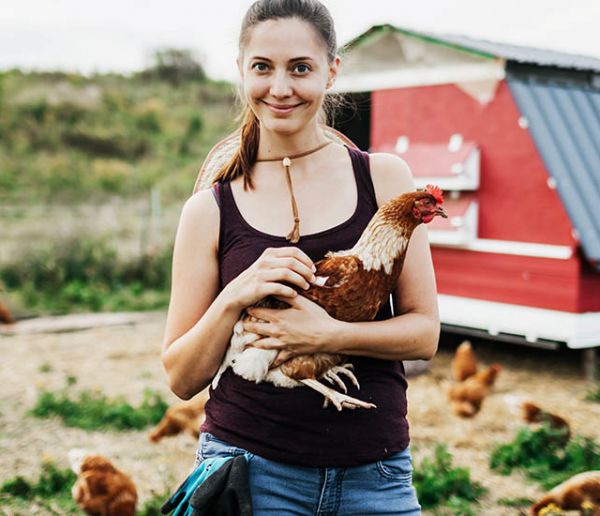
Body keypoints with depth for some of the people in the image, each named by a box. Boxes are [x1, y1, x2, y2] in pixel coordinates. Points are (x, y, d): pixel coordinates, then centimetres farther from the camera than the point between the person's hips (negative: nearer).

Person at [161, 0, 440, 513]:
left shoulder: (384, 178, 0)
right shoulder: (211, 211, -1)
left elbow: (425, 332, -1)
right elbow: (181, 378, 0)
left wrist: (327, 334, -17)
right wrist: (234, 298, -16)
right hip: (250, 469, -1)